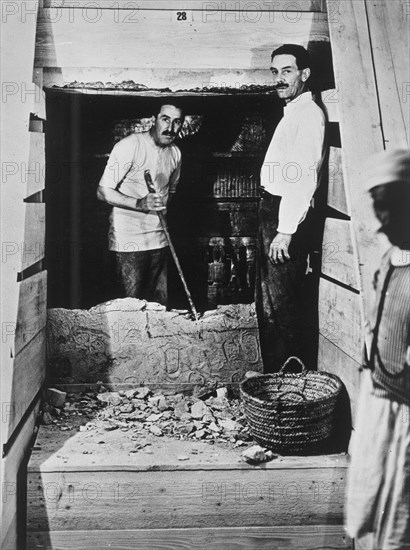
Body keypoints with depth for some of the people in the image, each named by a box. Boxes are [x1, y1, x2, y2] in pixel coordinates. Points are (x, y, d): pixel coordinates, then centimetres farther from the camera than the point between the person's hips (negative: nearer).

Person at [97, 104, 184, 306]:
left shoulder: (175, 153, 9)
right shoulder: (130, 146, -13)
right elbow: (103, 191, -14)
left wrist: (163, 208, 8)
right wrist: (140, 203, -27)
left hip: (159, 239, 6)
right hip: (128, 239, -6)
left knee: (161, 304, 8)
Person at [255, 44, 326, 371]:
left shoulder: (309, 113, -10)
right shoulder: (292, 113, 20)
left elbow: (305, 176, -20)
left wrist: (286, 230, -23)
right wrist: (274, 224, 12)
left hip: (287, 215, -10)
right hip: (272, 209, 10)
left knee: (283, 304, -6)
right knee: (267, 301, 15)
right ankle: (272, 376, 27)